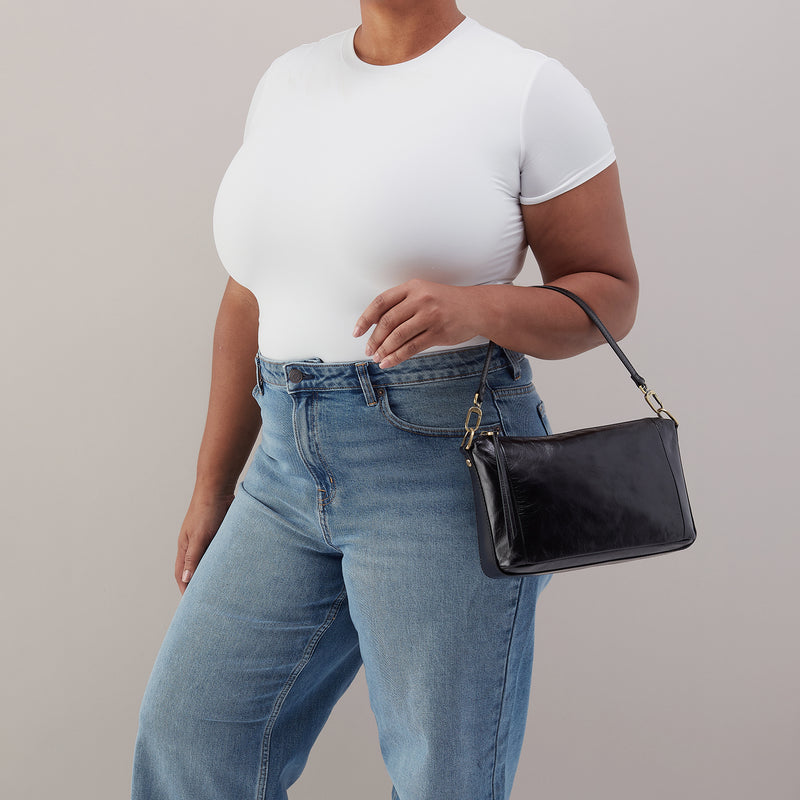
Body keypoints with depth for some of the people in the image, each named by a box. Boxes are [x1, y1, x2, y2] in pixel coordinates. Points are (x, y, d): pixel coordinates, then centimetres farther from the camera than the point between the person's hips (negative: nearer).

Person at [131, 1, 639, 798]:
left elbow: (610, 294, -2)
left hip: (444, 472, -6)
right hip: (291, 473, 6)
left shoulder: (531, 90, -5)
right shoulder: (290, 81, 12)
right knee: (189, 735, 9)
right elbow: (253, 300, 15)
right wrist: (211, 487, 16)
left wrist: (473, 309, -23)